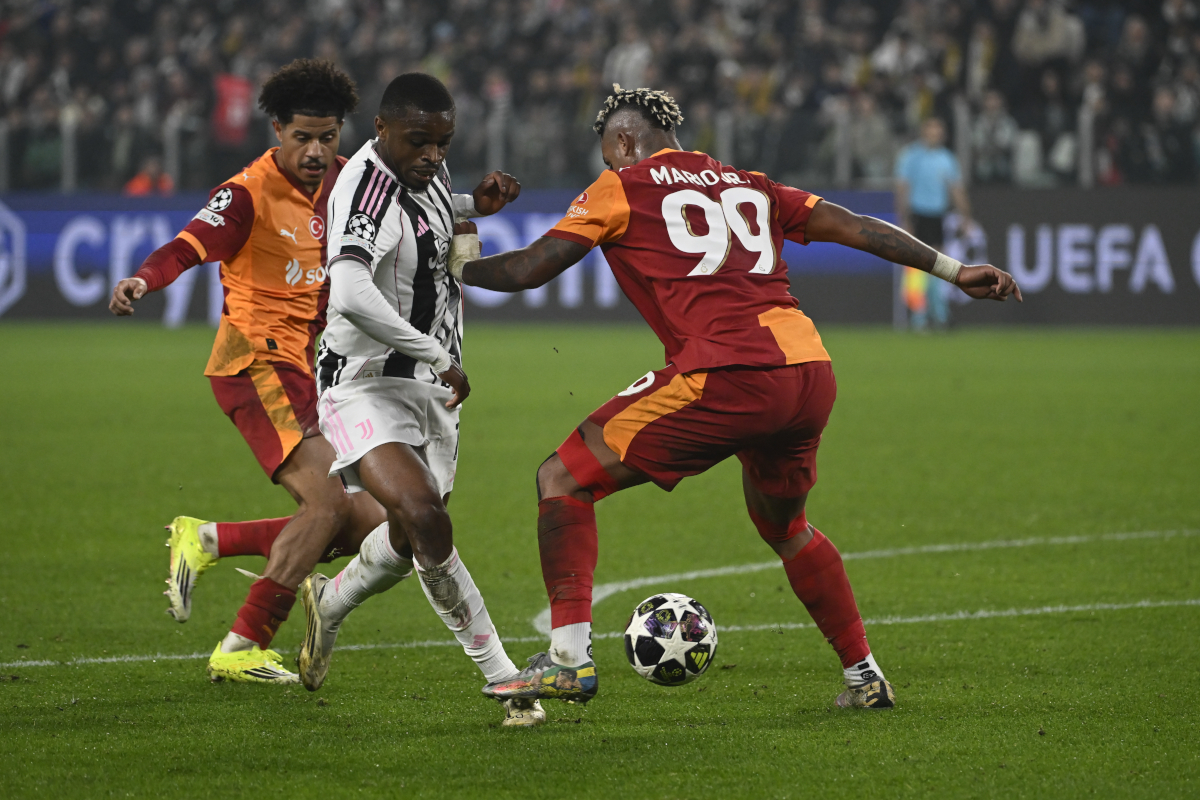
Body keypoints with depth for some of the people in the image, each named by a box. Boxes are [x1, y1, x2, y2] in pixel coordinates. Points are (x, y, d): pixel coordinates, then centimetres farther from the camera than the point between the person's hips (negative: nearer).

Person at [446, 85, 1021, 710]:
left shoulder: (622, 188, 11)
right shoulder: (747, 185, 26)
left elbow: (531, 269, 8)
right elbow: (855, 228, 24)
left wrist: (460, 266, 26)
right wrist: (952, 270, 29)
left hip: (724, 376, -7)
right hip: (812, 376, 7)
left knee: (563, 480, 2)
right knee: (783, 525, 31)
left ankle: (569, 655, -11)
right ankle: (864, 676, 30)